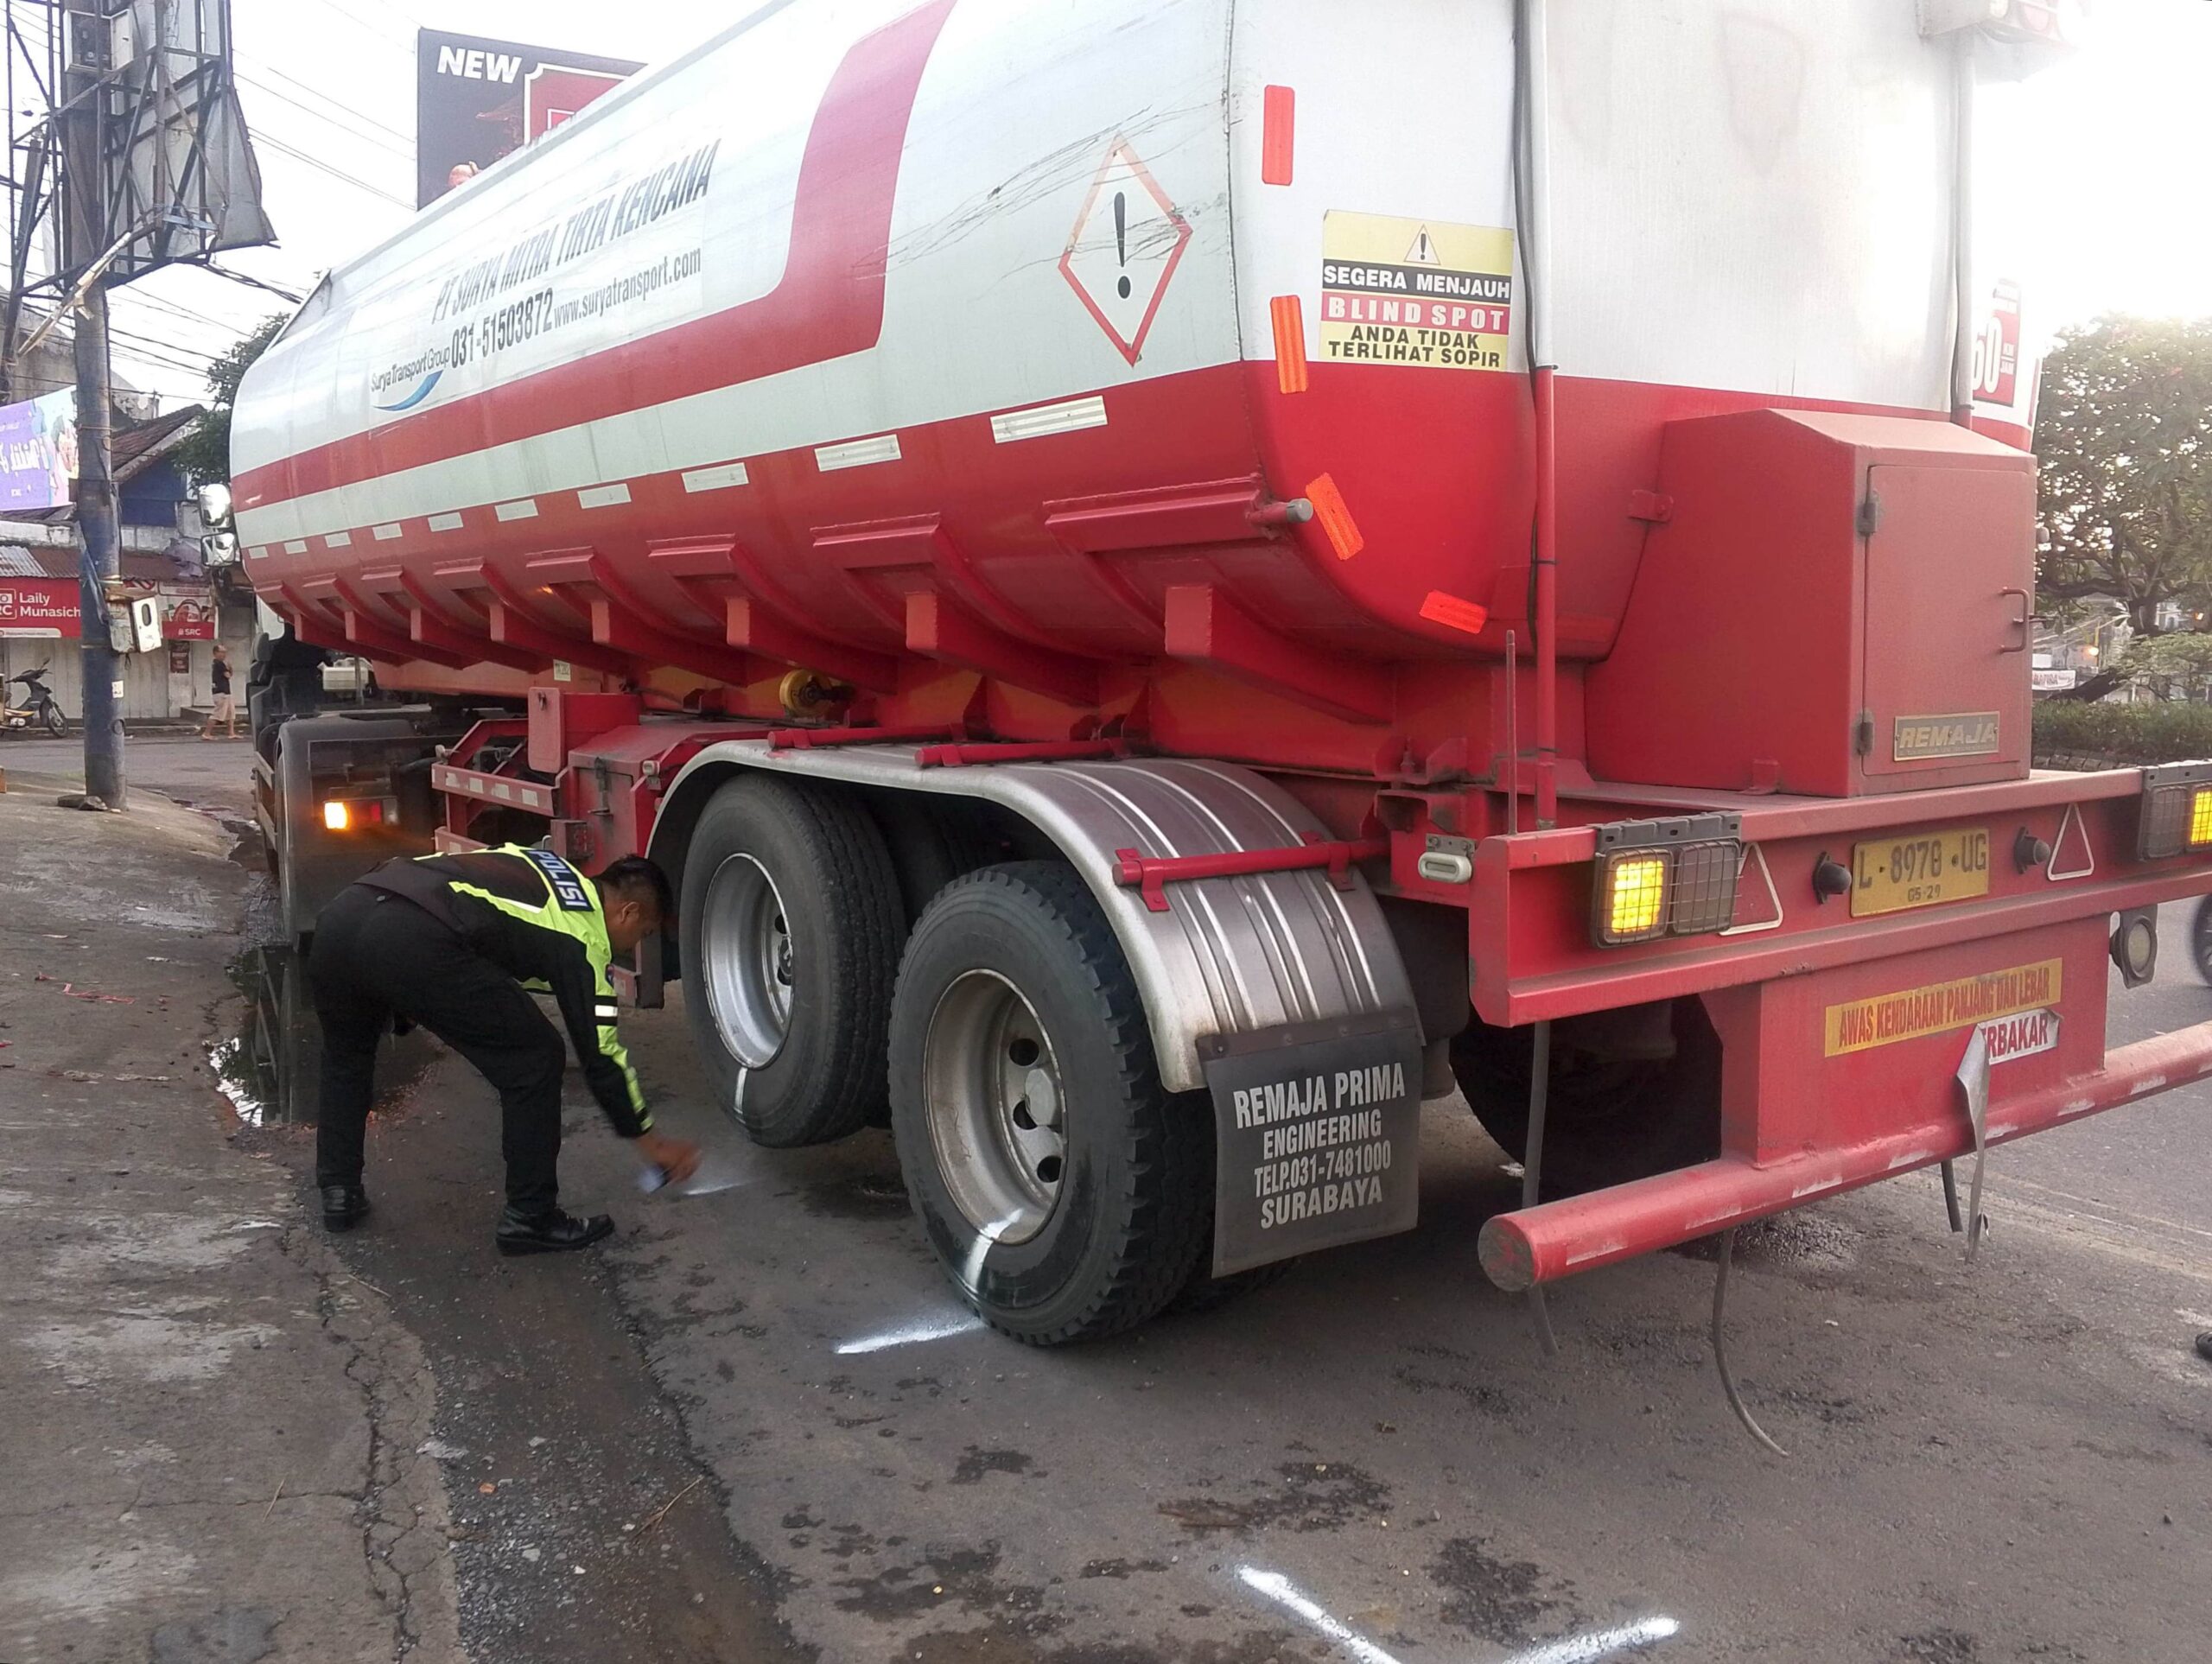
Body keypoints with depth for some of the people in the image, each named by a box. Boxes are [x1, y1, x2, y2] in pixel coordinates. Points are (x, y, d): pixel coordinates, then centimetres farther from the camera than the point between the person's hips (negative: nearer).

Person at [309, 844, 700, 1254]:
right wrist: (646, 1137, 26)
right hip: (413, 940, -8)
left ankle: (339, 1191, 35)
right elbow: (600, 1053, 14)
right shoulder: (582, 935, 12)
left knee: (345, 1052, 36)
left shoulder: (542, 868, 32)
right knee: (534, 1059, 9)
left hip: (342, 912, 8)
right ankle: (530, 1219, 15)